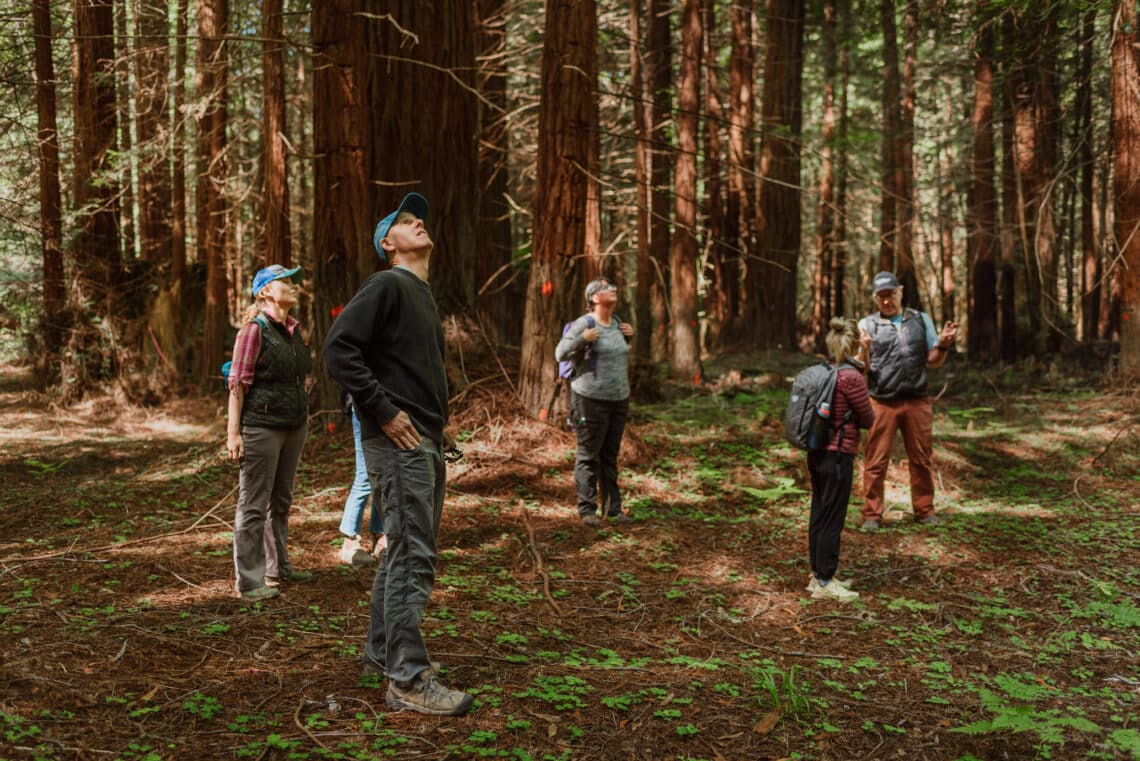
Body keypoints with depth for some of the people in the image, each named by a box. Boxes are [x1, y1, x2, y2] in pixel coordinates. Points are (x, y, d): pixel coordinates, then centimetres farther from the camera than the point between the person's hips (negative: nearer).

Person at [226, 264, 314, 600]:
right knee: (254, 504, -2)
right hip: (262, 427, -8)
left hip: (293, 426, 8)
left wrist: (302, 419, 19)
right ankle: (249, 580, 2)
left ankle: (278, 566, 29)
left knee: (281, 500, 17)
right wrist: (233, 432, -17)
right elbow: (238, 383, -13)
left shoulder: (293, 329, 12)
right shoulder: (255, 329, -10)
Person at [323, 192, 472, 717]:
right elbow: (338, 348, -20)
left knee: (409, 550, 16)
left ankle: (382, 651, 27)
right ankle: (407, 679, -9)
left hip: (427, 440, 10)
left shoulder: (422, 295, 19)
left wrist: (436, 423, 13)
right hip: (397, 440, -10)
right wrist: (384, 412, -20)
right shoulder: (387, 285, -9)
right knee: (412, 554, -11)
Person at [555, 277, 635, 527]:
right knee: (589, 455, 0)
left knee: (610, 456, 12)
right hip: (591, 400, -6)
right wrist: (582, 339, -23)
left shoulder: (616, 322, 10)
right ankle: (587, 509, 7)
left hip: (618, 400, 6)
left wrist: (629, 334, 11)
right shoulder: (584, 323, -10)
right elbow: (560, 354, -10)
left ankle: (612, 507, 19)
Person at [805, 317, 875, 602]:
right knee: (832, 520, 0)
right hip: (838, 456, -8)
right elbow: (867, 420, -9)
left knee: (819, 515, 14)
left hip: (817, 453, 8)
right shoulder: (851, 377, -16)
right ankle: (825, 582, 6)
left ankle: (818, 575, 24)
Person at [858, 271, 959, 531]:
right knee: (876, 462, -1)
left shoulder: (921, 320, 11)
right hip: (881, 403, -2)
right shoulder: (867, 324, 5)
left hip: (917, 402, 2)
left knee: (922, 460, 8)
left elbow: (933, 362, 12)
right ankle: (872, 515, 7)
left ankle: (924, 510, 21)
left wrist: (943, 345, -8)